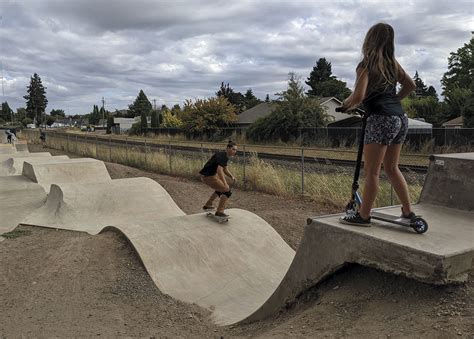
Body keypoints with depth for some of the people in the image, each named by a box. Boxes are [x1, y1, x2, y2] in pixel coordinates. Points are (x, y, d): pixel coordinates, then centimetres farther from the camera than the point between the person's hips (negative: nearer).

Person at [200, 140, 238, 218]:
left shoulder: (226, 156, 11)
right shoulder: (222, 156, -20)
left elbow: (225, 169, 21)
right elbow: (219, 170, -31)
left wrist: (232, 176, 6)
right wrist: (225, 183, -33)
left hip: (210, 175, 11)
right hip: (208, 177, -11)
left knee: (221, 189, 30)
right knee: (227, 190, -11)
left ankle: (207, 205, 38)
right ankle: (219, 211, -10)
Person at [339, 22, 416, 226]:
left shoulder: (366, 65, -7)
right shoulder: (392, 63, 13)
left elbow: (358, 96, -18)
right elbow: (410, 85, 19)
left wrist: (346, 105, 1)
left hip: (381, 120, -8)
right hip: (400, 119, 8)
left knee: (371, 171, -1)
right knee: (392, 168, 18)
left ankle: (363, 216, 7)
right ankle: (408, 212, 22)